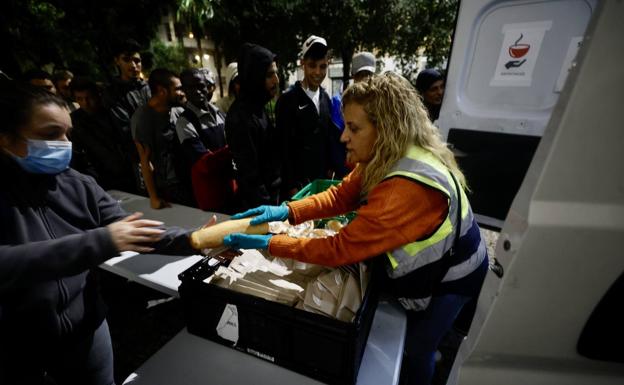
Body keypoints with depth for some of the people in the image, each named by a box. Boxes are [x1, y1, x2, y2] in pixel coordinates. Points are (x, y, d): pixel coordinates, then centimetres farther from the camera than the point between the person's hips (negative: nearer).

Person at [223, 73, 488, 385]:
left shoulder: (406, 190, -42)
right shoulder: (389, 158, -13)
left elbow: (341, 249, -37)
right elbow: (341, 195, -11)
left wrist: (267, 243, -30)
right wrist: (286, 211, -24)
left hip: (449, 275, -7)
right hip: (423, 263, 7)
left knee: (415, 350, 16)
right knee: (407, 331, 26)